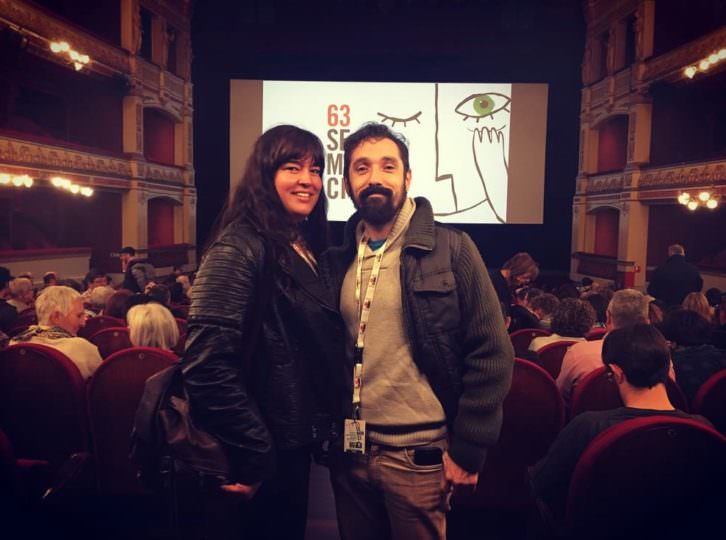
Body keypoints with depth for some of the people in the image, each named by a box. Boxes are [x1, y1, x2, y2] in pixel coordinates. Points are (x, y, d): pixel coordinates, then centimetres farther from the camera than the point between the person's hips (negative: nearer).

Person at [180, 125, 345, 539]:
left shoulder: (308, 249, 7)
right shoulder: (241, 248, -19)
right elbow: (207, 365, -26)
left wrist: (328, 425, 10)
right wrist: (253, 455, -21)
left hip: (297, 441, 8)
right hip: (266, 453, -8)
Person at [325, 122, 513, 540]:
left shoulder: (451, 251, -9)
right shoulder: (338, 260, 5)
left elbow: (492, 356, -10)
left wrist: (467, 451, -10)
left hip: (418, 457, -4)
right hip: (350, 454, 4)